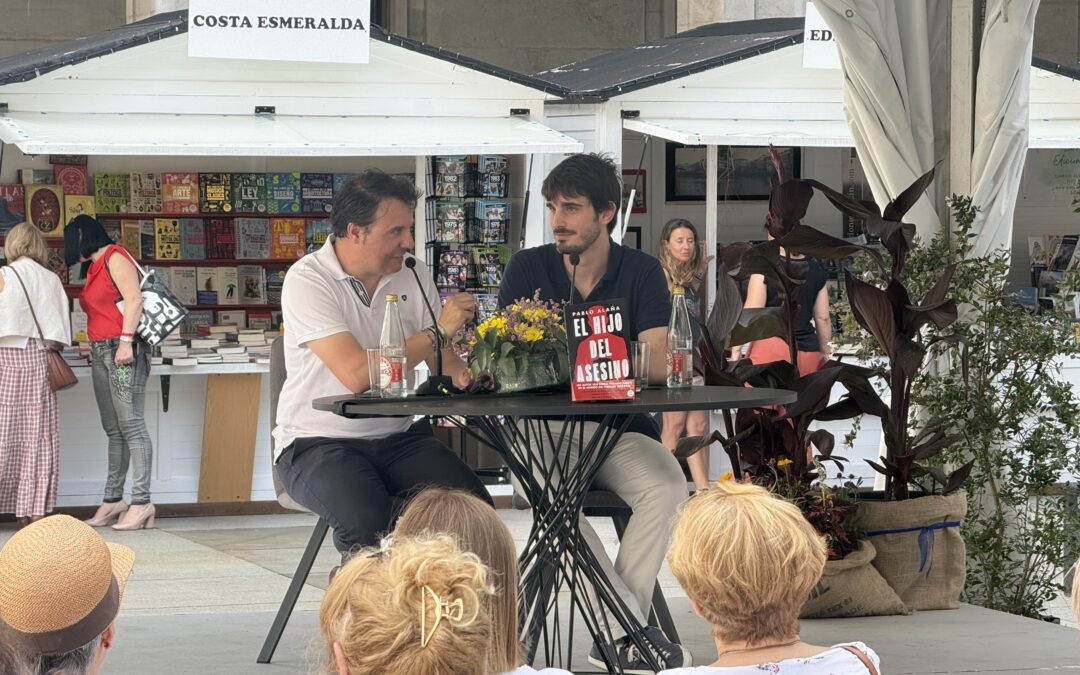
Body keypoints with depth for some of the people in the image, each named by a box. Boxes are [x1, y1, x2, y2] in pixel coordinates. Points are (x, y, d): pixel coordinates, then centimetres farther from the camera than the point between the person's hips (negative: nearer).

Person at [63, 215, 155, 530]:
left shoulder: (115, 258, -4)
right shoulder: (94, 267, 21)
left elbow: (134, 299, -14)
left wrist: (126, 341, -21)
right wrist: (96, 348, 13)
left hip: (122, 351, -9)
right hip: (100, 352, 9)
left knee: (131, 426, -12)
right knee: (113, 430, 7)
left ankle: (141, 502, -15)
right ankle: (113, 500, 7)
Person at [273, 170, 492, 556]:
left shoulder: (414, 278, 8)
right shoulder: (307, 281, -12)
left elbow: (444, 360, 9)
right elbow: (357, 375, -23)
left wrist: (461, 373, -17)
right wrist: (437, 331, -18)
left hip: (399, 437, 5)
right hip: (319, 443, -5)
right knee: (369, 523, -35)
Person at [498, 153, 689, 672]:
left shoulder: (641, 272, 4)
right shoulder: (527, 269, 5)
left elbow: (659, 364, -9)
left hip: (620, 430, 1)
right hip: (544, 429, -1)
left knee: (667, 484, -30)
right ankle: (634, 627, -30)